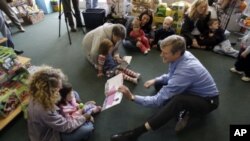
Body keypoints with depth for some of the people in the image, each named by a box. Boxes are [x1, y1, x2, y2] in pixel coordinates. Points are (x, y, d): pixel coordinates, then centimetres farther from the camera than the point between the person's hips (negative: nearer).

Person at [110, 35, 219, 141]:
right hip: (192, 90, 9)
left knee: (177, 100, -41)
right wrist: (155, 80, -9)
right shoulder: (181, 56, -13)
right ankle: (184, 111, -6)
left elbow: (159, 100, -31)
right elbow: (171, 76, 8)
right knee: (159, 84, 5)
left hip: (207, 101, -8)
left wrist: (132, 97, -30)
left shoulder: (185, 70, -36)